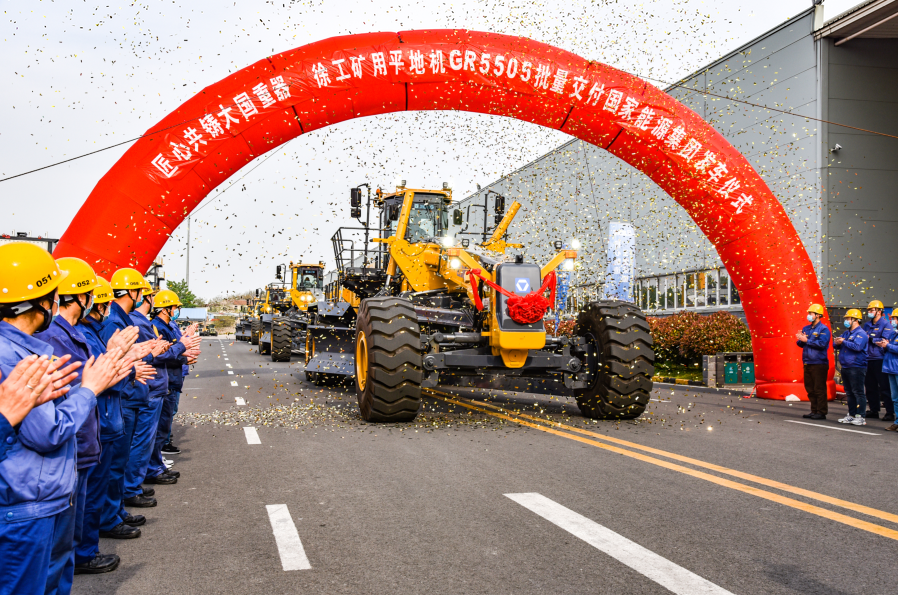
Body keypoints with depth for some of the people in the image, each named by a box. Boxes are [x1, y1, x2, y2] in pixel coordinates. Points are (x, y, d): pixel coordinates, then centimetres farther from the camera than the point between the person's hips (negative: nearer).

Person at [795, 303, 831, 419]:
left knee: (819, 389, -4)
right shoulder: (806, 329, 15)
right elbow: (801, 344, 18)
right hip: (807, 363, 8)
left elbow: (822, 344, -19)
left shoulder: (823, 329, -7)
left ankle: (821, 412, 1)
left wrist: (807, 340, -17)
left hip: (819, 363, -8)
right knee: (810, 389, 11)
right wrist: (801, 340, -4)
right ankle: (814, 411, 19)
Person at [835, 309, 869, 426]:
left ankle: (860, 417, -5)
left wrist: (844, 342, -16)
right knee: (849, 393, 13)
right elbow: (837, 344, 15)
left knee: (858, 393, -6)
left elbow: (857, 347, -24)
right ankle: (851, 415, 20)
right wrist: (837, 343, -8)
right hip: (845, 367, 9)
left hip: (856, 367, -9)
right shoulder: (846, 333, 17)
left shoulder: (860, 333, -10)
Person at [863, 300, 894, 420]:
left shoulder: (885, 324, -7)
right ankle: (874, 410, 21)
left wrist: (871, 339, -14)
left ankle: (890, 412, 0)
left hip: (880, 360, -8)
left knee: (884, 387, -5)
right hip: (868, 359, 8)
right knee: (870, 387, 12)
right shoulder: (867, 325, 16)